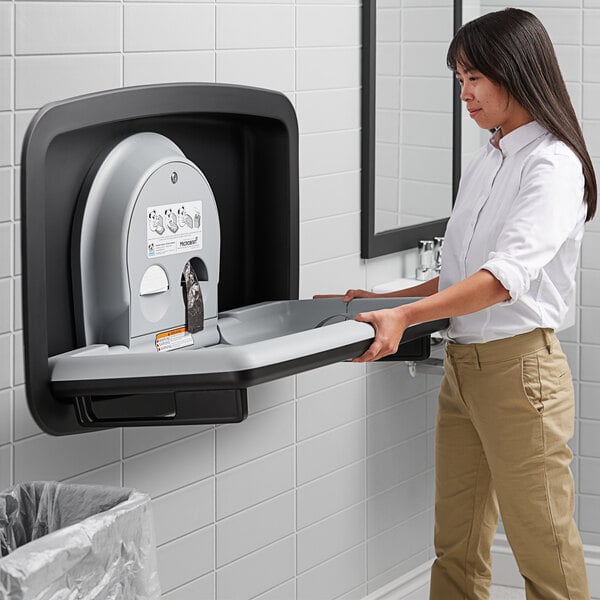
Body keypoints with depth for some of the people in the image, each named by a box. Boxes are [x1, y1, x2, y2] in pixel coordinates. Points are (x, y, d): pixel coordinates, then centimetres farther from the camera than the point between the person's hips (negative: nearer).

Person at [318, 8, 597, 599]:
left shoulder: (551, 164, -13)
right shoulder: (484, 162, 14)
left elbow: (506, 275, -26)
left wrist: (406, 315, -35)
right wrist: (384, 303, 12)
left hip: (518, 366, -8)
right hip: (461, 365, 8)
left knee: (543, 550, 0)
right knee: (456, 549, 12)